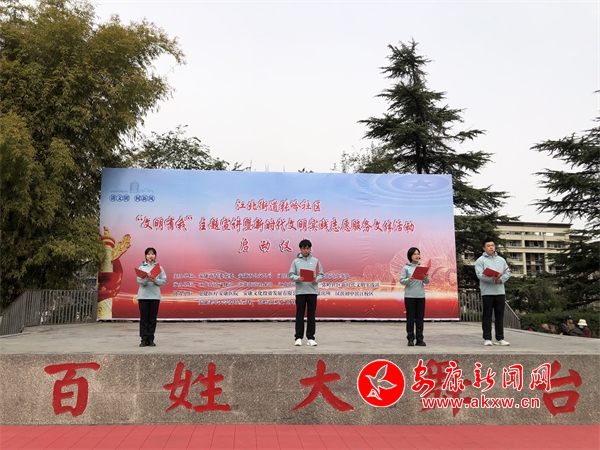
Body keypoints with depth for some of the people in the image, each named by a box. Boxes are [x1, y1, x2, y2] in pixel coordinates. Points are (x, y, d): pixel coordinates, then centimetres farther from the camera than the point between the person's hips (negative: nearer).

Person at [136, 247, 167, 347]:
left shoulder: (159, 267, 6)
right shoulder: (141, 267, 5)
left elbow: (164, 280, 2)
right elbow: (139, 280, -5)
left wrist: (155, 280, -14)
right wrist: (147, 278, -24)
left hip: (155, 296, 1)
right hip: (143, 295, 0)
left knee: (153, 318, 4)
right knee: (144, 318, 2)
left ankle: (150, 339, 10)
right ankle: (144, 339, 7)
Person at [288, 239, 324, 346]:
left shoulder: (315, 261, 7)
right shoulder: (296, 261, 4)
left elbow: (321, 274, 7)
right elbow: (291, 274, 1)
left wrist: (316, 279, -13)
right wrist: (298, 278, -18)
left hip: (312, 291, 1)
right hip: (300, 291, -1)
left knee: (311, 315, 5)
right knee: (300, 315, 3)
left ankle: (310, 337, 11)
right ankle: (298, 337, 10)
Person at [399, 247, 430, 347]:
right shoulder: (406, 268, 0)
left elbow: (427, 282, 7)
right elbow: (401, 280, -4)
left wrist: (426, 278, -14)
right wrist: (408, 280, -23)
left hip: (421, 295, 3)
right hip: (409, 295, -3)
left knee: (420, 318, 5)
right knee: (410, 317, 1)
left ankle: (420, 339, 11)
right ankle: (410, 339, 7)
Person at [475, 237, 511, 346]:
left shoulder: (501, 260, 16)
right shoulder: (480, 260, 1)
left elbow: (508, 272, 9)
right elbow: (480, 275, -11)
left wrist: (500, 279, -11)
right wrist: (492, 279, -24)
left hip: (500, 291, 4)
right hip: (487, 292, -4)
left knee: (500, 315, 6)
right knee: (487, 316, 0)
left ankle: (500, 338, 12)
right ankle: (487, 338, 5)